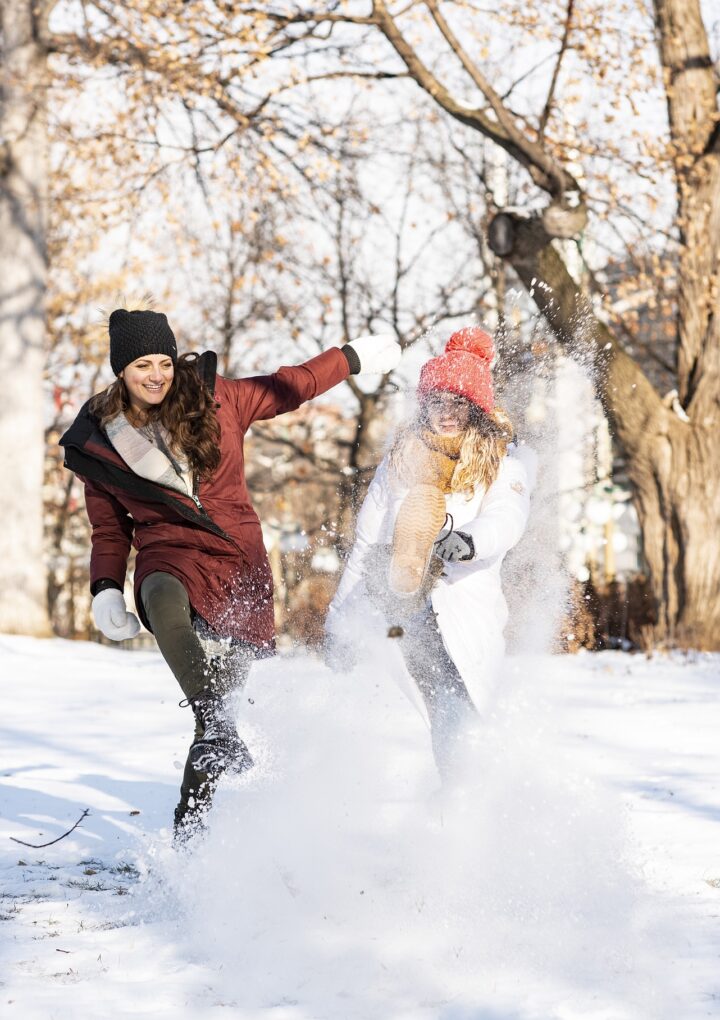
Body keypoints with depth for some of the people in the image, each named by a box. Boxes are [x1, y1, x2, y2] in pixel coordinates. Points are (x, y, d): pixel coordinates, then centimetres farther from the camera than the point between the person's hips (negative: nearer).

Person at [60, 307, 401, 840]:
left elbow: (287, 387, 18)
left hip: (243, 567, 2)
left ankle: (191, 820, 17)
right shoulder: (100, 445, 5)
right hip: (172, 558, -1)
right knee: (165, 600, -40)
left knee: (228, 697, 0)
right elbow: (109, 533, 14)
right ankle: (222, 735, -50)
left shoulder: (214, 399, 2)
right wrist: (106, 591, -3)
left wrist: (353, 357, 23)